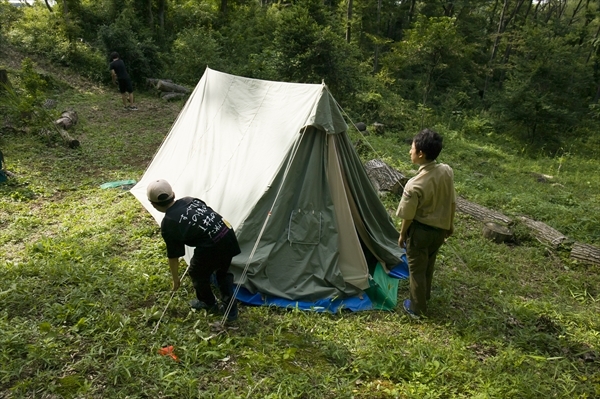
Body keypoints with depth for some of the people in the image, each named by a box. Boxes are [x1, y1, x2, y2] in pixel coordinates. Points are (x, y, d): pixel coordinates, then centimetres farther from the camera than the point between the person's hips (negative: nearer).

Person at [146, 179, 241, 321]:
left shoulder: (168, 225, -5)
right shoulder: (190, 200, 11)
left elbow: (173, 256, 4)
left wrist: (175, 279, 20)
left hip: (211, 247, -6)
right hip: (229, 236, 6)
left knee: (197, 273, 25)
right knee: (223, 271, 30)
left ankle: (209, 304, 45)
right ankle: (231, 309, 34)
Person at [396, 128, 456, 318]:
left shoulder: (414, 185, -30)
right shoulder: (447, 171, -12)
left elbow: (408, 216, -17)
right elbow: (452, 202, 1)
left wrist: (402, 235, 1)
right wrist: (450, 224, 17)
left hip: (420, 231, -6)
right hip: (440, 229, 6)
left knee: (417, 269, 15)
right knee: (429, 265, 28)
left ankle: (417, 308, 31)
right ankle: (424, 294, 51)